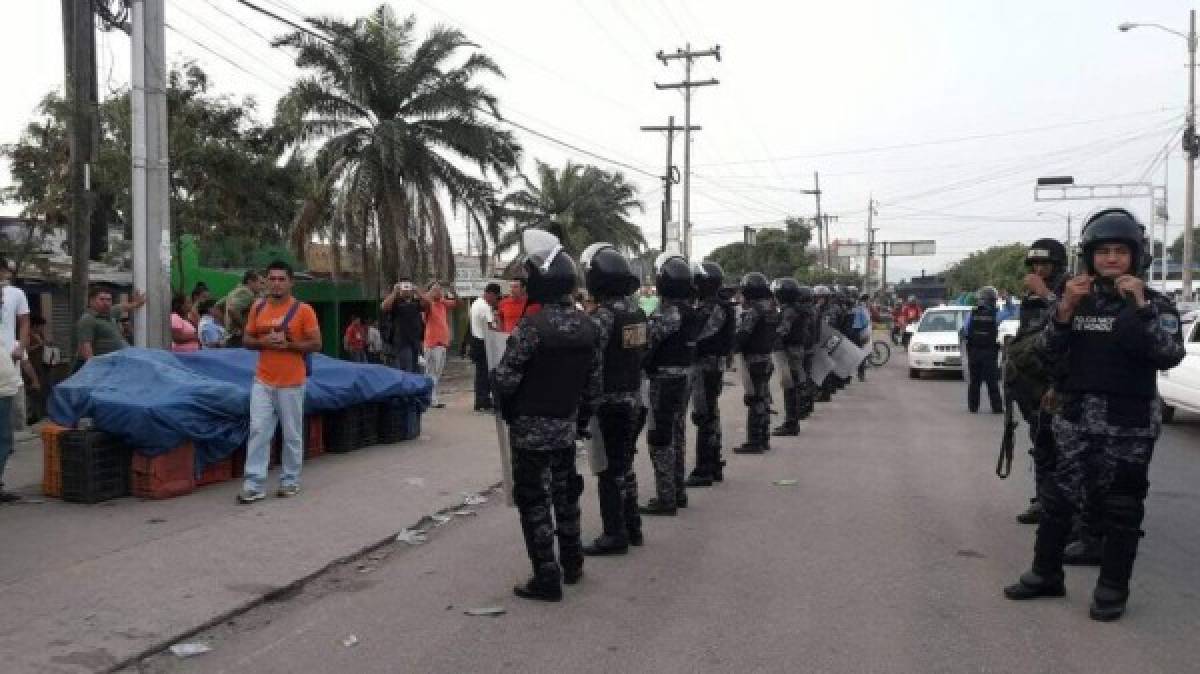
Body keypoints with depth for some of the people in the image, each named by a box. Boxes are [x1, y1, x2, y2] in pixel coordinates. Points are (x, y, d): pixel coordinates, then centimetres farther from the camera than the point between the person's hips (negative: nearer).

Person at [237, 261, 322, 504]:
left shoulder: (303, 310, -5)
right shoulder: (257, 308, 8)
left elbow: (316, 344, -6)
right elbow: (246, 340, 12)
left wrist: (287, 344, -18)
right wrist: (263, 342, -10)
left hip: (292, 383, -3)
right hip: (262, 381, 3)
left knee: (292, 434, 6)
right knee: (258, 431, -1)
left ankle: (290, 481, 18)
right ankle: (253, 485, 1)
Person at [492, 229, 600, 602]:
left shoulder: (531, 326, -22)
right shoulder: (588, 326, -1)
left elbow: (506, 379, -19)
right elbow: (594, 380, 4)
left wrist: (508, 408, 1)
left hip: (530, 428, -6)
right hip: (566, 425, 6)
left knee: (534, 500, 3)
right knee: (565, 492, 20)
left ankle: (547, 578, 7)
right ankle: (572, 563, 32)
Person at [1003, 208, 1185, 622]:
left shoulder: (1154, 304, -1)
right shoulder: (1076, 299, 6)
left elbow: (1170, 355, -15)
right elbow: (1050, 351, -2)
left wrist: (1140, 306, -24)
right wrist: (1065, 308, -16)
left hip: (1131, 424, -3)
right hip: (1076, 417, 3)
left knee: (1122, 508, 6)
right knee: (1057, 498, 8)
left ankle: (1113, 588, 19)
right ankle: (1046, 573, 22)